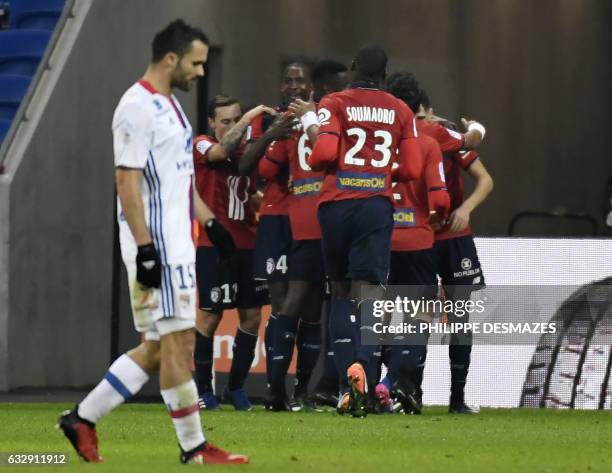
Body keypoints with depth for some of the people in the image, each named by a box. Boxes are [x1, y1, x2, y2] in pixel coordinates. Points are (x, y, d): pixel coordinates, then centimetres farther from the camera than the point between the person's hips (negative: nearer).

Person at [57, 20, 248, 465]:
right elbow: (127, 182, -18)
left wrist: (210, 220, 21)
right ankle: (194, 447, -1)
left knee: (159, 346, 10)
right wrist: (145, 249, -22)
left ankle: (84, 418, 14)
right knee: (178, 341, -6)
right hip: (156, 244, -10)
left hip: (177, 242, 10)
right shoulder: (138, 108, -14)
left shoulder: (169, 105, 17)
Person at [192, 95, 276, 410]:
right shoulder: (201, 146, -2)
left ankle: (236, 387, 14)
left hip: (248, 245, 6)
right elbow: (221, 152, -26)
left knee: (252, 315, 2)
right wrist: (250, 117, -25)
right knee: (211, 314, -4)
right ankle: (203, 388, 6)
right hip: (213, 245, -6)